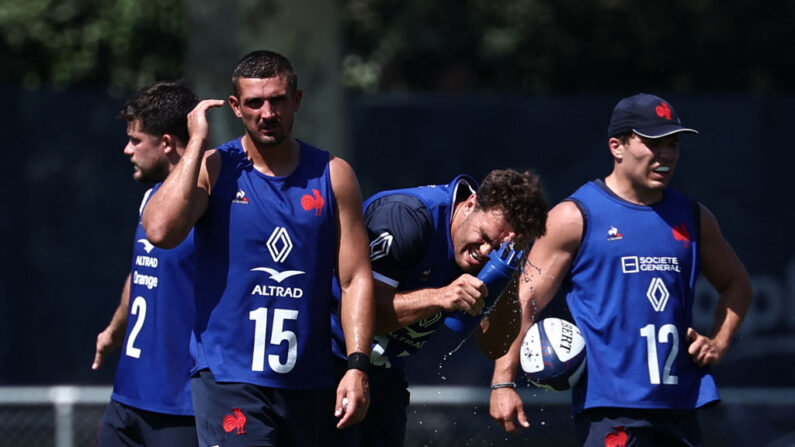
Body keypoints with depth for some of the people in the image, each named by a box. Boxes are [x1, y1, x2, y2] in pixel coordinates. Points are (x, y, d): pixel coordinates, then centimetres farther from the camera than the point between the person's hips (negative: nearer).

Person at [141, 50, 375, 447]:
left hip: (309, 384, 3)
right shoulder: (213, 169, 1)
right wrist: (197, 142, -13)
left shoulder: (332, 176, 7)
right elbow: (160, 231, -18)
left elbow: (356, 278, 6)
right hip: (227, 380, -3)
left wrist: (357, 366, -5)